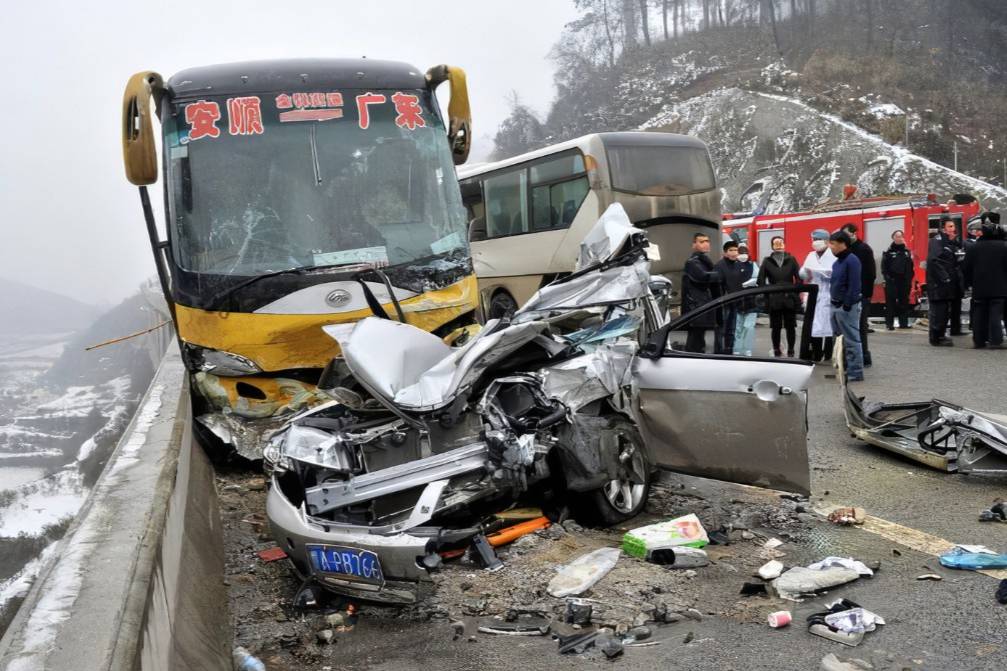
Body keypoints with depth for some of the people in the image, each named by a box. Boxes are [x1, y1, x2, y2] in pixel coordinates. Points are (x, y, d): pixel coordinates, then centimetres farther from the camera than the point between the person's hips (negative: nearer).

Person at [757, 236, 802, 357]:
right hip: (774, 300, 0)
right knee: (775, 327, 6)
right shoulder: (767, 261, 4)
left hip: (790, 299, 0)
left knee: (791, 326, 5)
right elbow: (761, 280, 2)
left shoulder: (791, 260, 5)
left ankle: (790, 351, 15)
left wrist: (797, 294, -6)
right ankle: (776, 351, 16)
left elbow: (798, 278, 2)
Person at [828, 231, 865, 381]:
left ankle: (855, 372, 0)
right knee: (840, 340, 16)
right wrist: (834, 302, 12)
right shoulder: (837, 262, 13)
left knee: (851, 340, -5)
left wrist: (847, 305, -21)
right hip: (836, 306, 10)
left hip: (847, 307, -10)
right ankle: (843, 368, 25)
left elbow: (854, 286, -19)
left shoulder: (852, 260, -15)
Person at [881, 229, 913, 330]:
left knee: (904, 302, 7)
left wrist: (909, 278, 5)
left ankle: (903, 322, 14)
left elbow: (910, 266, 14)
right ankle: (889, 323, -1)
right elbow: (884, 267, -5)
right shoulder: (888, 252, -1)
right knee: (890, 302, -5)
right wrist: (887, 277, -13)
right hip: (892, 281, -4)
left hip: (904, 281, 4)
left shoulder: (907, 251, 12)